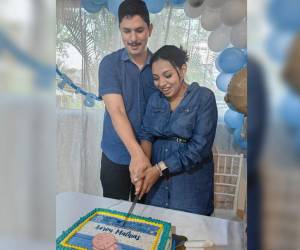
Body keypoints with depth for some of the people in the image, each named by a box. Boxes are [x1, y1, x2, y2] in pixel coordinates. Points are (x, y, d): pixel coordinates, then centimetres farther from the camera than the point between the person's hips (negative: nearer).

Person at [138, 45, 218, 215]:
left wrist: (160, 168, -20)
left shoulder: (204, 97, -10)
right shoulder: (155, 99, 6)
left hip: (190, 183, -3)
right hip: (157, 182, 4)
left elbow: (200, 146, -17)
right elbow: (146, 134, 2)